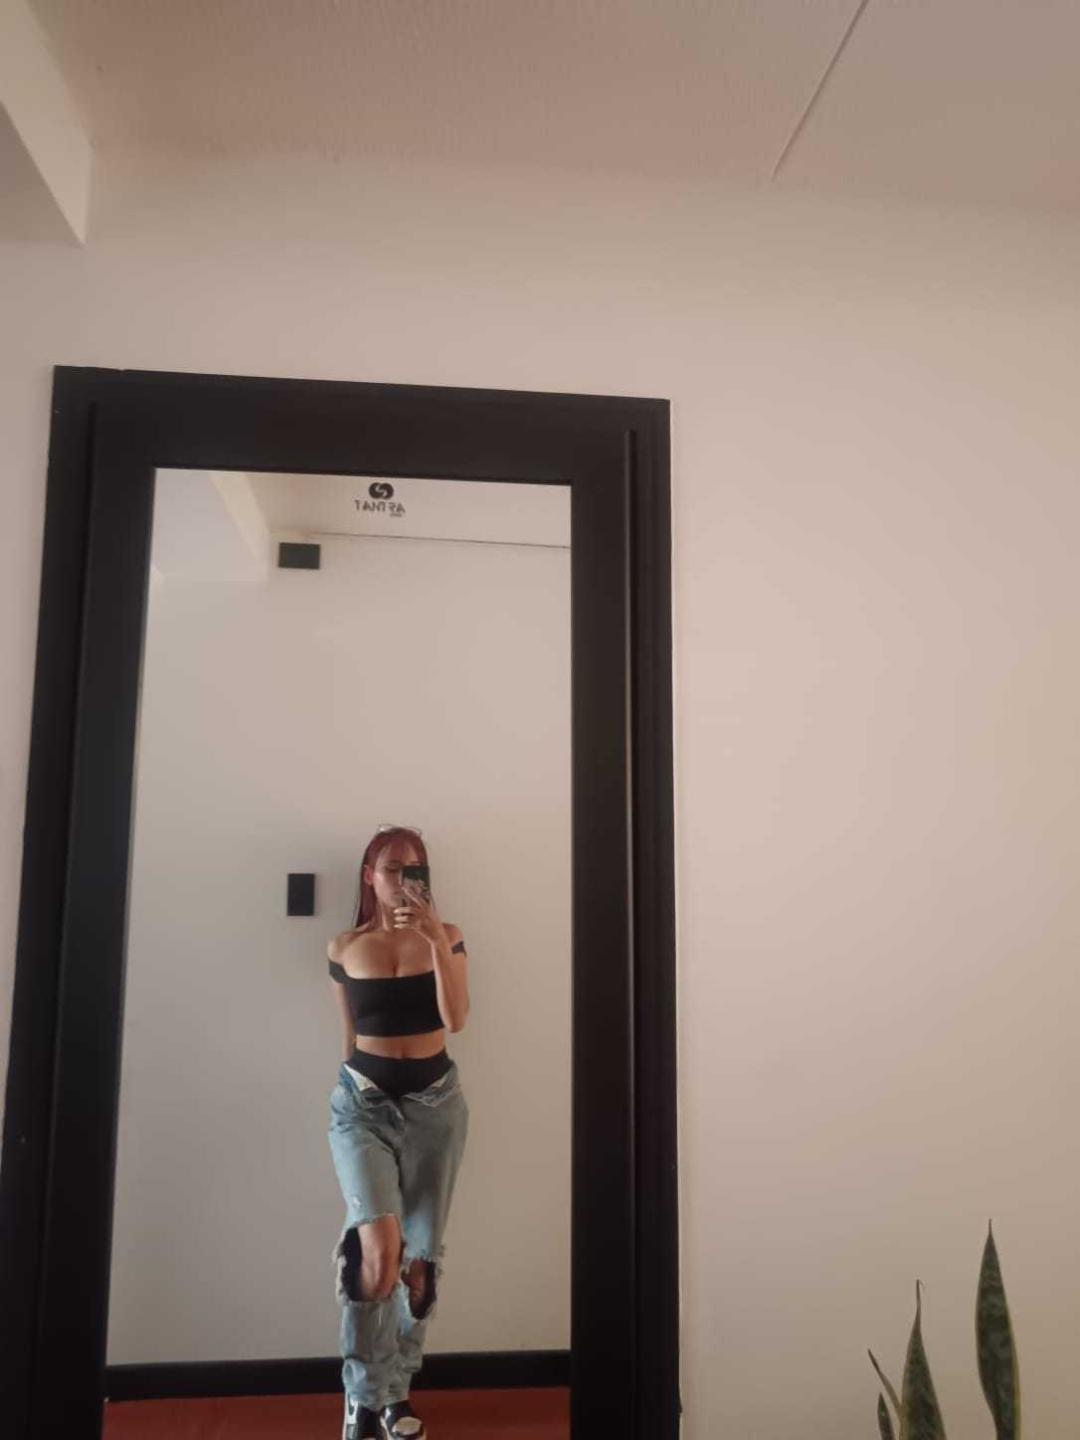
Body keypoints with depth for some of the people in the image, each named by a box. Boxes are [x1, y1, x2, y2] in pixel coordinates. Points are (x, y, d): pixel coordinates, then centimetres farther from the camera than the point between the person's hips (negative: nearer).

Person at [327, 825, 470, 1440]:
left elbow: (456, 1019, -14)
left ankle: (396, 1390, 31)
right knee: (377, 1247, -17)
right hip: (362, 1102, -1)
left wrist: (437, 939, -23)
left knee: (420, 1253, 9)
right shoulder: (344, 948, 0)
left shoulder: (446, 937, -1)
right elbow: (350, 1035, 11)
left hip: (435, 1100, 1)